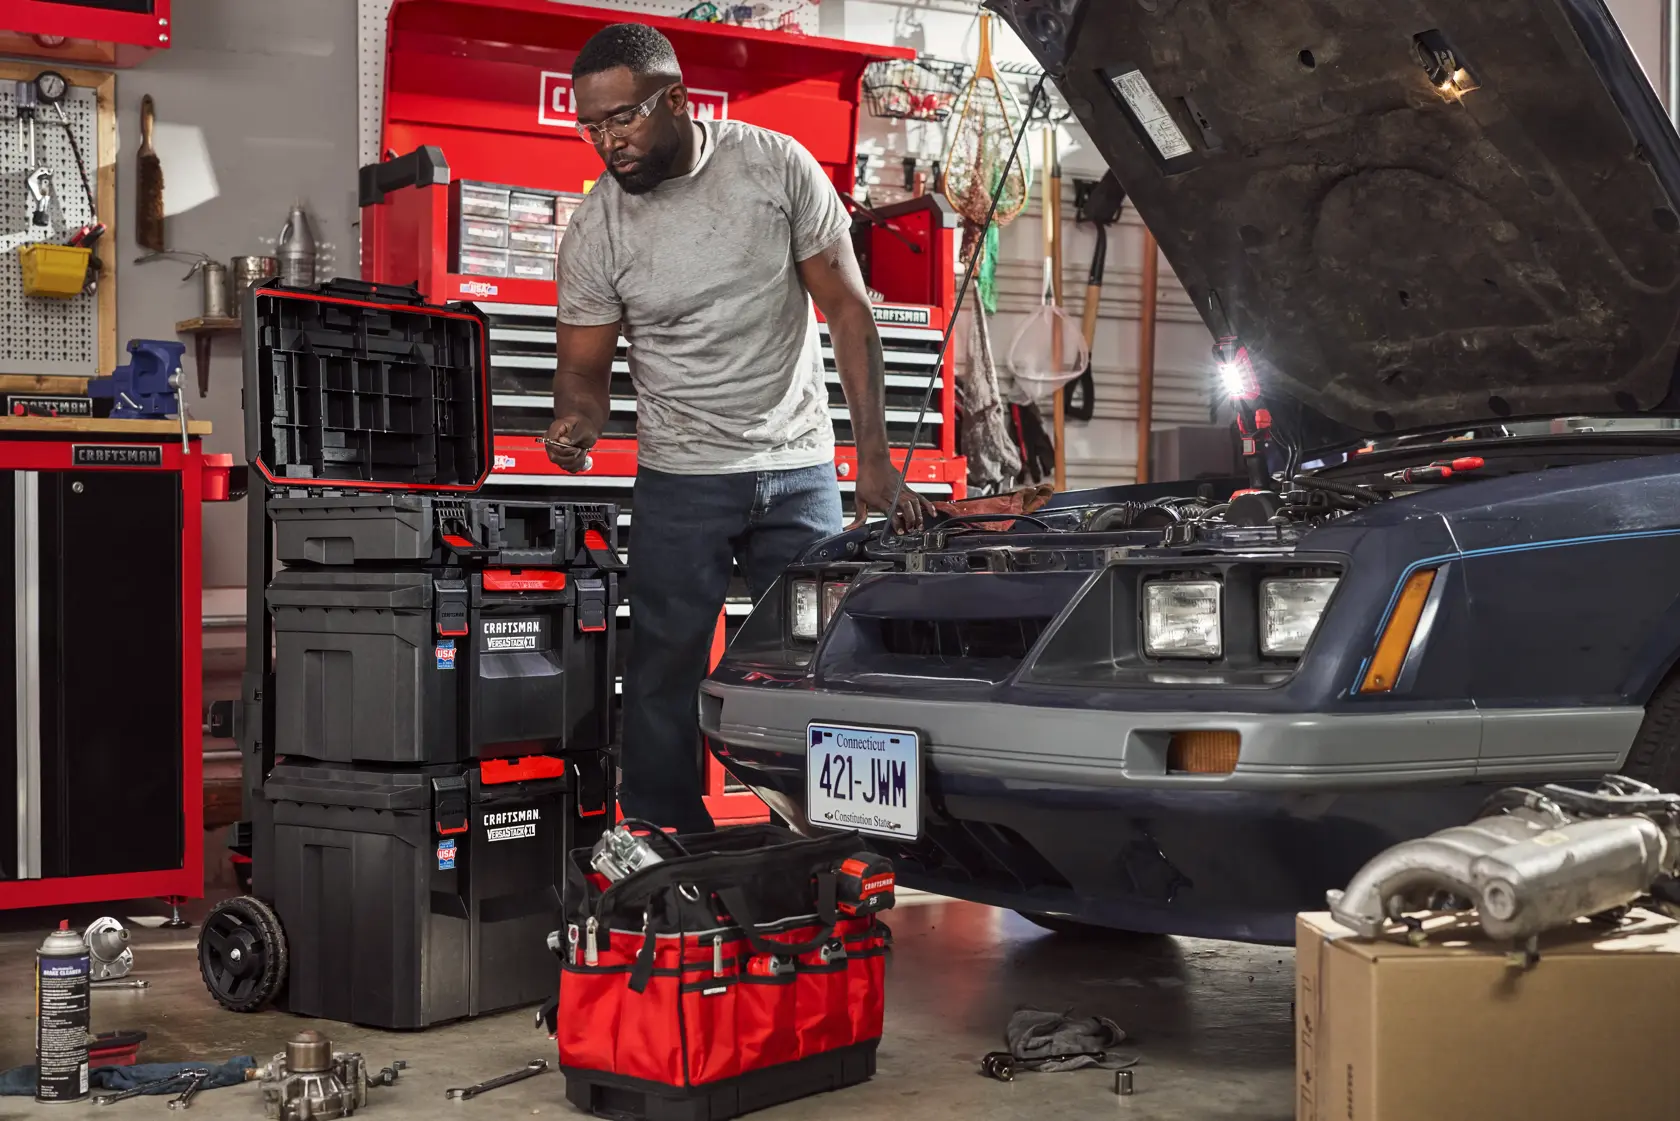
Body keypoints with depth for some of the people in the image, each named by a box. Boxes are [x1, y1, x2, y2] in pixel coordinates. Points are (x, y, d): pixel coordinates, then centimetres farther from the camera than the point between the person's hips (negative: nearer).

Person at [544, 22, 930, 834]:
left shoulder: (778, 166, -7)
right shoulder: (594, 232, -6)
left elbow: (846, 309, -4)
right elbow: (583, 367, 2)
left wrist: (873, 454, -8)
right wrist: (576, 423, -24)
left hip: (800, 470, 0)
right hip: (682, 482, 0)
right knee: (665, 675, 0)